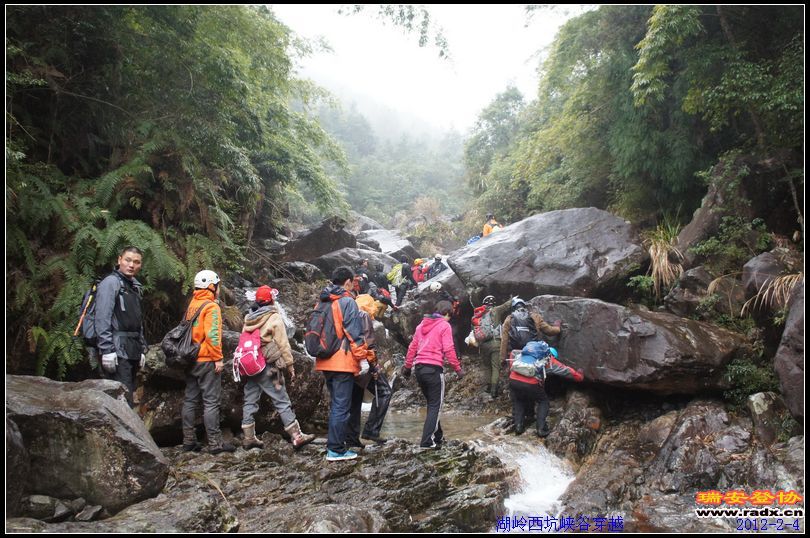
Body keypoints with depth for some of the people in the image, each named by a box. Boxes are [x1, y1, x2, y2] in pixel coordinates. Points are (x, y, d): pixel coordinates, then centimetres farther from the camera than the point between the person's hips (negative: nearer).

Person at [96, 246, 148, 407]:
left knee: (128, 398, 11)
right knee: (124, 401, -13)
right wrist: (107, 350, -20)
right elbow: (102, 318, -14)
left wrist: (142, 350, 16)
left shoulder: (134, 287, 20)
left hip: (132, 352, 8)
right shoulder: (111, 282, -5)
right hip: (117, 352, -8)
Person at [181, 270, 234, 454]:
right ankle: (215, 443, -3)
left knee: (190, 400, 11)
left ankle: (189, 441, 17)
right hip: (206, 360, -8)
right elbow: (212, 335, -20)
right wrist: (218, 358, -16)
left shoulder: (192, 305, 15)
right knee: (211, 402, -5)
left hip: (191, 360, 8)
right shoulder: (211, 307, -11)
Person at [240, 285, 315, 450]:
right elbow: (283, 344, -10)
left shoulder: (248, 318, 10)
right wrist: (290, 366, -5)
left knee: (250, 402, 11)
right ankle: (297, 436, 0)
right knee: (282, 402, -3)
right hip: (268, 367, -6)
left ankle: (249, 438, 17)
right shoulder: (274, 318, -9)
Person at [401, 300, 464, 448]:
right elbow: (448, 350, -12)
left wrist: (407, 366, 21)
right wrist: (458, 368, -6)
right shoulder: (444, 325, -4)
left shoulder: (422, 325, 15)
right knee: (436, 405, -1)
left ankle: (437, 435, 26)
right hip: (434, 368, -7)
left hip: (419, 368, 7)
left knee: (431, 403, 19)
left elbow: (412, 347, 15)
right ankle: (427, 441, -8)